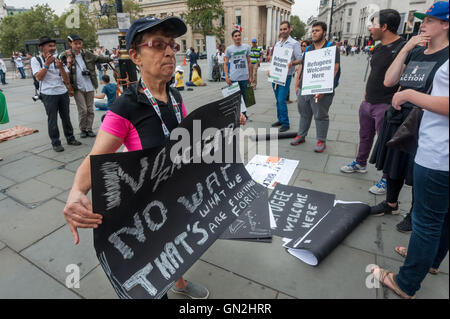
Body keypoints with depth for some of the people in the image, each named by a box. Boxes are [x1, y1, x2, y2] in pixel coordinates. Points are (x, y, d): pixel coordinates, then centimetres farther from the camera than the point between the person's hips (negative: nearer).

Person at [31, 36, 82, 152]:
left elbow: (66, 80, 4)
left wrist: (61, 67, -13)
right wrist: (47, 63, -15)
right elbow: (39, 77, -10)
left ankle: (70, 138, 23)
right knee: (52, 119, 0)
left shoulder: (59, 60, 11)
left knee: (66, 117, 11)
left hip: (63, 92, 3)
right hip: (48, 94, -3)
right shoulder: (36, 60, 2)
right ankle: (55, 143, 8)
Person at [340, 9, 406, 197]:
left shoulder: (402, 48, -15)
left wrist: (394, 104, -21)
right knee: (365, 136, 20)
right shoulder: (378, 48, 13)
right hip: (368, 103, 8)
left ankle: (387, 178, 15)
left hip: (385, 106, -8)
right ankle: (360, 164, 39)